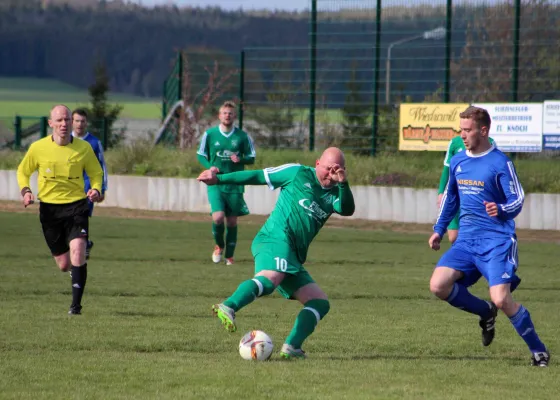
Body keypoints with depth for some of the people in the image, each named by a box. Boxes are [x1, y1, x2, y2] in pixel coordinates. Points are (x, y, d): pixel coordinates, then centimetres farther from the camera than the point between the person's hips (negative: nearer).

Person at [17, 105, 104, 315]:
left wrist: (96, 190, -8)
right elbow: (23, 171, 13)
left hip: (76, 205, -1)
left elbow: (96, 173, 13)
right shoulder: (38, 148, -2)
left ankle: (76, 303, -15)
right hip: (49, 208, 1)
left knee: (77, 251, -22)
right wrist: (25, 191, -6)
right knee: (64, 264, 4)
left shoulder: (84, 148, -2)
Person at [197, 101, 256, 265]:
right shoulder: (209, 134, 1)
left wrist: (240, 159, -15)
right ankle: (219, 245, 13)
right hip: (215, 183, -1)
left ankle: (229, 256, 19)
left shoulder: (242, 136, 1)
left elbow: (251, 158, 7)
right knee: (218, 217, -17)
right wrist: (209, 166, -10)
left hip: (235, 184, 1)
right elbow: (200, 155, 10)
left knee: (232, 221, 4)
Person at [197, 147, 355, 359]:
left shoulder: (334, 194, 20)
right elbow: (257, 176, 14)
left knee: (320, 303, 2)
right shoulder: (298, 173, 8)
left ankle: (291, 347, -9)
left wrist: (343, 184, -18)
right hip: (276, 238, -8)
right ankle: (228, 308, -60)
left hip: (293, 258, 8)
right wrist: (219, 179, 14)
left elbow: (347, 210, -1)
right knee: (269, 278, -38)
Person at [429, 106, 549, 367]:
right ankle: (485, 313, 14)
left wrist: (501, 209, -31)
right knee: (438, 285, -12)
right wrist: (439, 230, 24)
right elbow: (450, 198, 25)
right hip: (466, 240, 6)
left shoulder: (500, 163, -9)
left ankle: (538, 350, -2)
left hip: (497, 240, -6)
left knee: (501, 298, -21)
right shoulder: (457, 162, 10)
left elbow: (517, 201, -10)